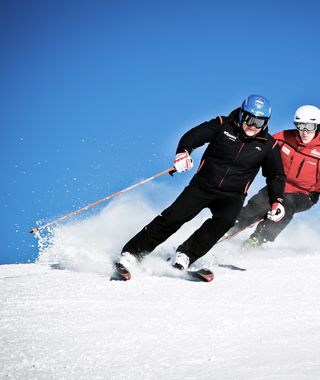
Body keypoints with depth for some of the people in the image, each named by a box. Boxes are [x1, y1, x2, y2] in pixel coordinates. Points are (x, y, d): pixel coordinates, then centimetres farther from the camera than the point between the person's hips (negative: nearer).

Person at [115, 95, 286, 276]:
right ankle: (132, 253, -8)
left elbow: (276, 176, 11)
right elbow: (193, 136, -8)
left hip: (232, 196, 1)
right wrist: (183, 152, -29)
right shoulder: (223, 125, -5)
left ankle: (185, 256, -21)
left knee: (224, 221, -30)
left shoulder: (268, 145, -1)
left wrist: (277, 201, -3)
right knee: (173, 217, -13)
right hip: (203, 185, -1)